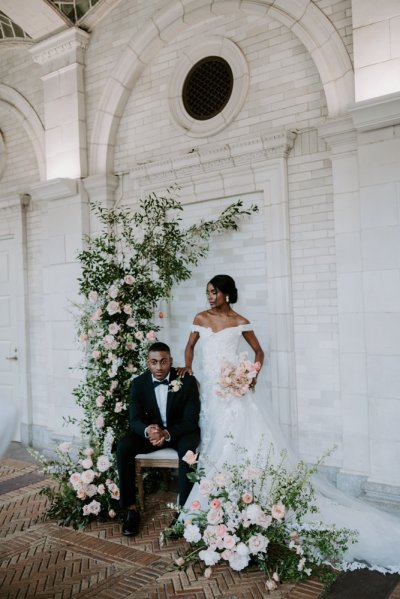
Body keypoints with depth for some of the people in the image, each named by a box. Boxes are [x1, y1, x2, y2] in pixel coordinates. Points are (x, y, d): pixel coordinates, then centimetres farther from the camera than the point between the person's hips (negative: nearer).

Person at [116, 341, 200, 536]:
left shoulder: (188, 381, -17)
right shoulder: (139, 383, -9)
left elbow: (191, 420, -18)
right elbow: (134, 419, -11)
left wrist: (167, 433, -38)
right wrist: (147, 430, -37)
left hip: (181, 430, -2)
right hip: (151, 429, 3)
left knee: (189, 449, -36)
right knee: (123, 447, -24)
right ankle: (131, 508, -14)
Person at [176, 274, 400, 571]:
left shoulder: (240, 322, -2)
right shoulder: (201, 319, 8)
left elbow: (259, 351, 6)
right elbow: (190, 346, 18)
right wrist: (187, 366, 0)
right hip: (209, 387, 4)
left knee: (240, 439, -8)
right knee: (212, 442, 7)